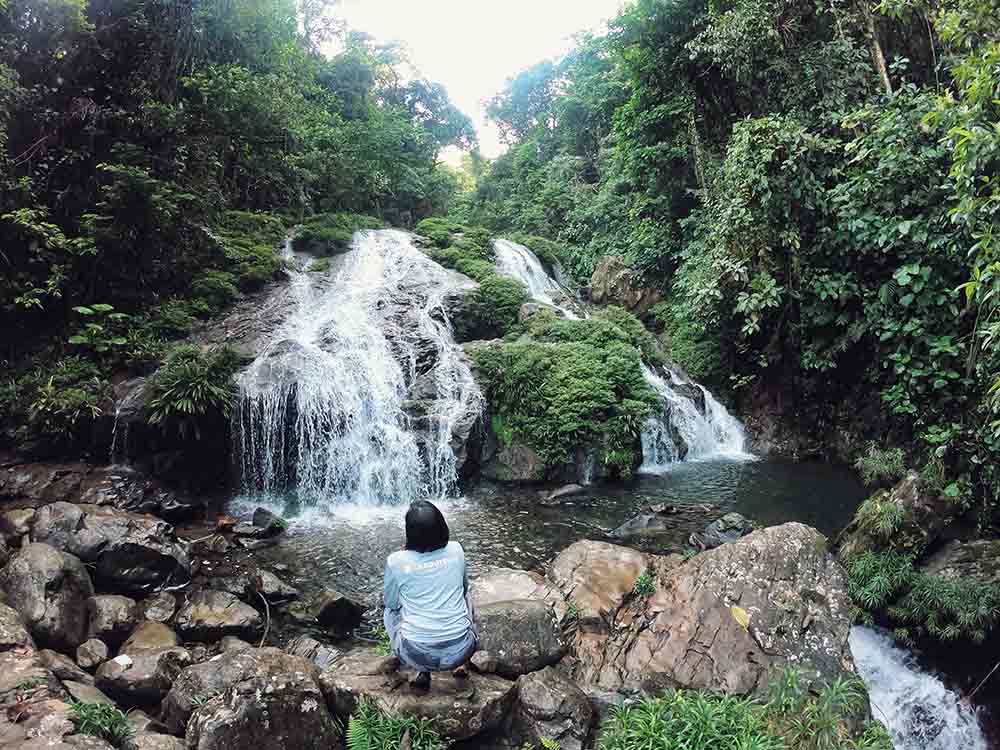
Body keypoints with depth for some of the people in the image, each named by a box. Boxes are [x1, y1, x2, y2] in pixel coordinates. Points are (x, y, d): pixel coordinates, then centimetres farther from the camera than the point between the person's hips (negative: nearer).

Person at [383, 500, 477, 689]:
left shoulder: (396, 561, -9)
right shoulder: (456, 550, -2)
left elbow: (391, 603, 9)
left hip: (417, 656, -2)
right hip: (460, 651, 2)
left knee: (390, 612, 28)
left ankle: (423, 672, 14)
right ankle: (462, 665, 22)